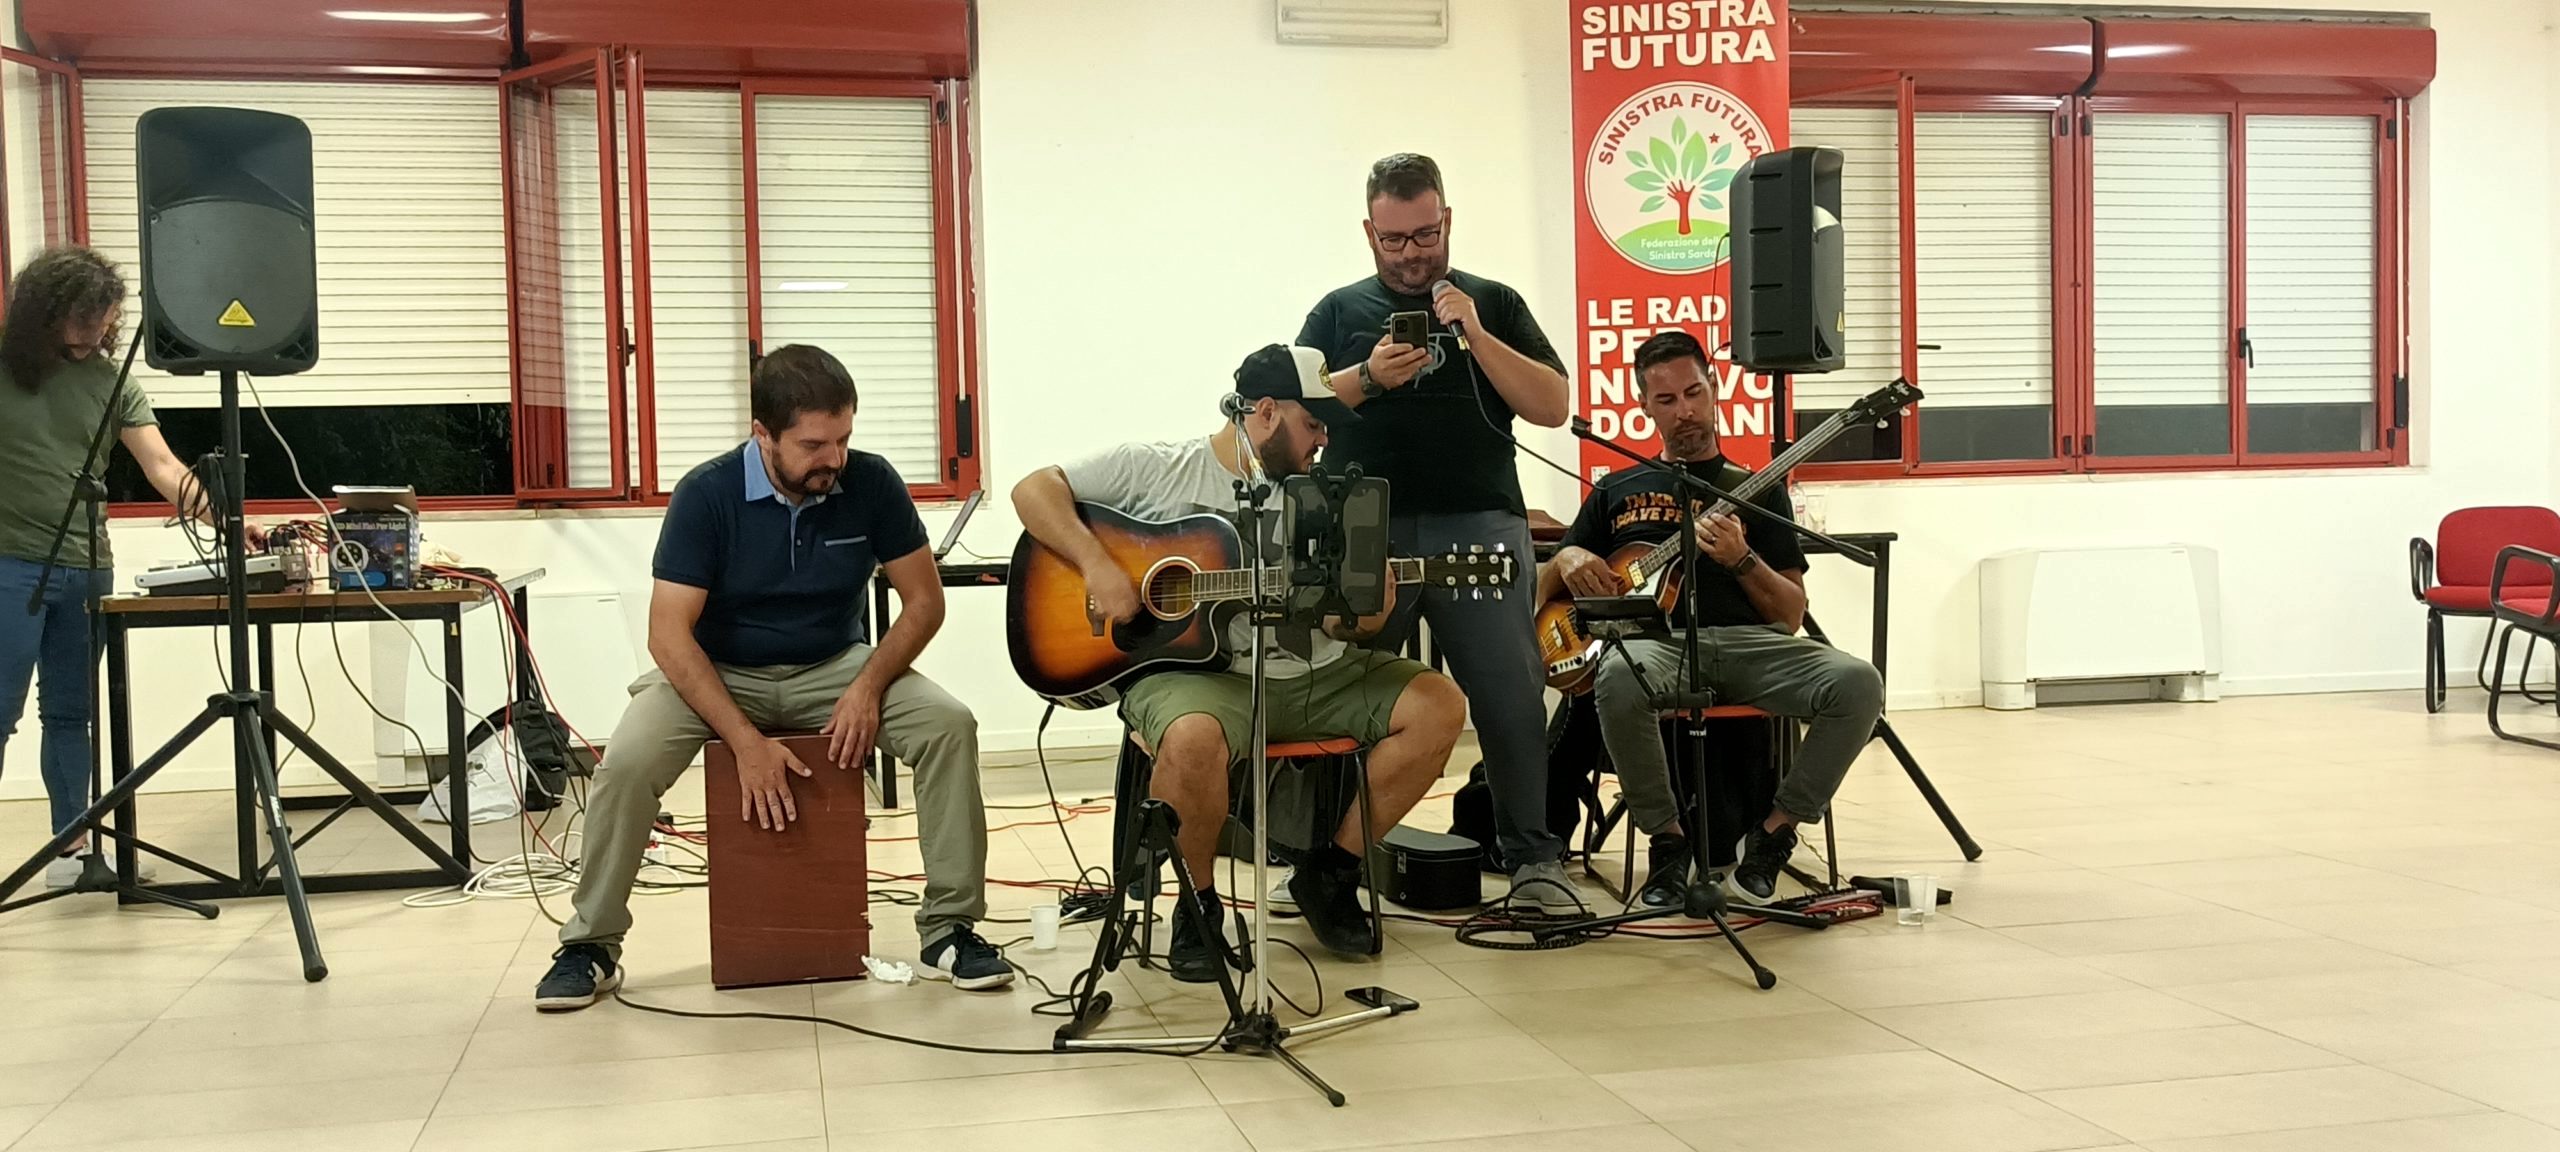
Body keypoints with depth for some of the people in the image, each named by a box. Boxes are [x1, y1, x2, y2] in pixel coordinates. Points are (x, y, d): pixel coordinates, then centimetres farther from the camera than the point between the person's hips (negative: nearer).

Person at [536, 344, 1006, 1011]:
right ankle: (591, 946, -6)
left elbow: (924, 600, -5)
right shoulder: (706, 494, -18)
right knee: (628, 762, -28)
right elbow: (669, 635, -20)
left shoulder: (871, 483, -12)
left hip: (832, 668, 2)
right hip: (717, 674, -2)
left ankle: (949, 928, -13)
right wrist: (746, 742, -29)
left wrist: (867, 688, -21)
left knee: (949, 725, -23)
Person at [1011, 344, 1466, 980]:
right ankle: (1199, 903, -10)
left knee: (1439, 703, -9)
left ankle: (1331, 872, 3)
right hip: (1191, 670, -6)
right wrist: (1097, 564, -18)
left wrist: (1359, 612, -13)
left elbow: (1368, 607, 12)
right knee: (1193, 740, -40)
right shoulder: (1158, 469, 0)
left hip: (1309, 674, 6)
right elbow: (1035, 490, -4)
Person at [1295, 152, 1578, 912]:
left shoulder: (1493, 304, 13)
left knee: (1513, 699, -6)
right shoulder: (1339, 312, 14)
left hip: (1479, 525, 0)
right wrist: (1366, 377, -12)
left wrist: (1476, 337, -8)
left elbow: (1554, 407, 3)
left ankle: (1533, 859, 3)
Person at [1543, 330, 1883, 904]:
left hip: (1747, 641, 1)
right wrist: (1567, 560, 1)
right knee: (1619, 677, -40)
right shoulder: (1616, 490, 23)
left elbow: (1792, 616, 11)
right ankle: (1668, 838, -17)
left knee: (1858, 683, -29)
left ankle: (1774, 832, -10)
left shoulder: (1756, 489, 19)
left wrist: (1740, 558, -7)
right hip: (1656, 640, -1)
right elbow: (1543, 592, 24)